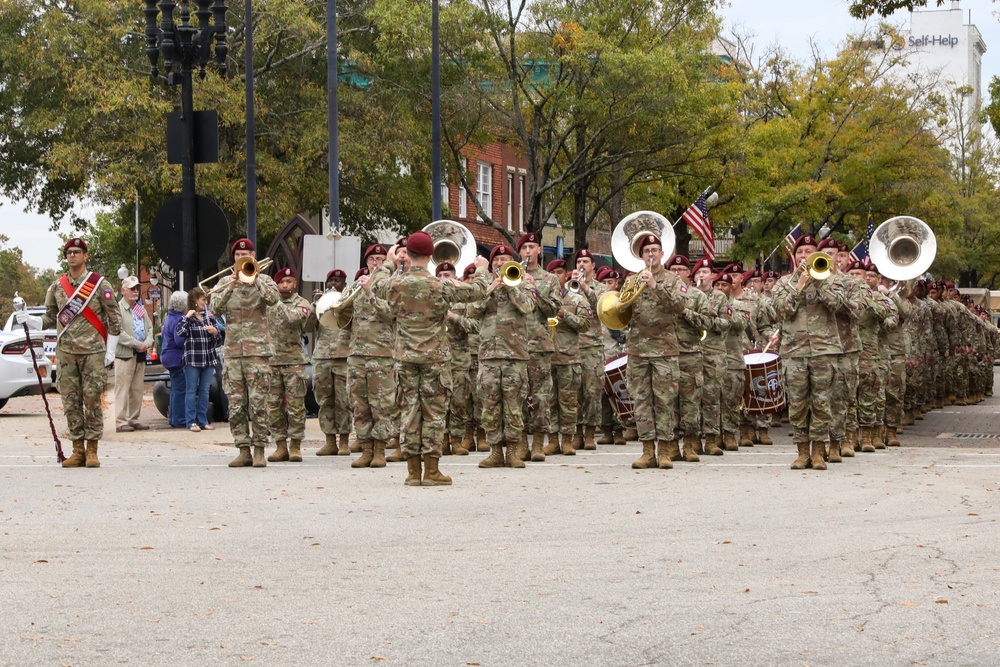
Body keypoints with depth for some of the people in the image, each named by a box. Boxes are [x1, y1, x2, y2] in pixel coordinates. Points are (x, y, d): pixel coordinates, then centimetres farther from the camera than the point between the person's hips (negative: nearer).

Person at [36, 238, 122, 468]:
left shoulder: (100, 284, 0)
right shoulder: (57, 286, 11)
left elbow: (114, 319, 0)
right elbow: (50, 317, 17)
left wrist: (110, 350, -5)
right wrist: (28, 320, 0)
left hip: (93, 351, -3)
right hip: (65, 352, 3)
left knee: (92, 400, -4)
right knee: (70, 402, 2)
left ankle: (92, 451, 1)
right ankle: (78, 450, 8)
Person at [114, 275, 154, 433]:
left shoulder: (141, 309, 18)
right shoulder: (118, 308, -7)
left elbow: (149, 328, 16)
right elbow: (118, 332, -15)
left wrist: (146, 343, -4)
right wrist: (137, 344, -15)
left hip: (140, 355, 7)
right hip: (124, 355, -7)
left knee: (137, 390, 9)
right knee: (123, 389, -8)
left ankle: (133, 419, 15)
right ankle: (121, 421, -8)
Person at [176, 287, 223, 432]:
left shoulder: (209, 317, 10)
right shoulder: (187, 318, -2)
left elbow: (218, 337, 13)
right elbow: (180, 333, -19)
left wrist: (215, 332, -8)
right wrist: (187, 317, -17)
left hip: (208, 359, 4)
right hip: (192, 359, -4)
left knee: (205, 391, 8)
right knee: (191, 391, 0)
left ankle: (203, 421, 12)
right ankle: (191, 421, 2)